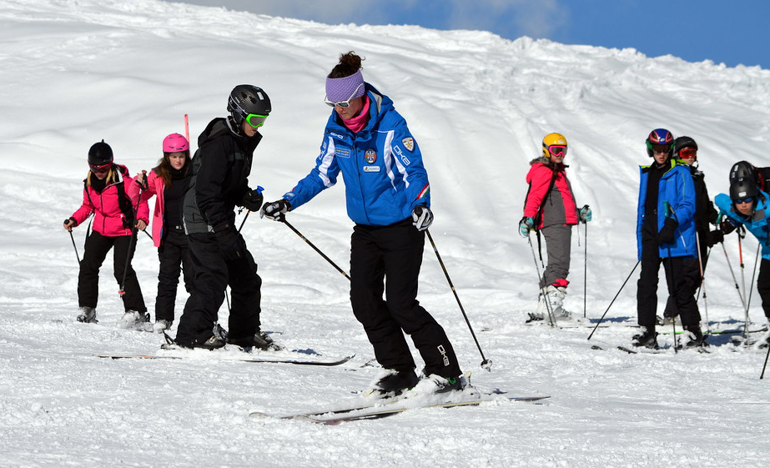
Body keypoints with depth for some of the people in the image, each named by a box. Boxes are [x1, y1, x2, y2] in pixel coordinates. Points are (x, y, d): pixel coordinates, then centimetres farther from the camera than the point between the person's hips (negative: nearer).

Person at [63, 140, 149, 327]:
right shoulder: (89, 184, 1)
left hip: (124, 231, -6)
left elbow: (141, 201, -13)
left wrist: (142, 218, -31)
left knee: (122, 270, -14)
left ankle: (137, 312, -9)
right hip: (100, 231, 6)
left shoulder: (123, 181, -17)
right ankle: (86, 308, 10)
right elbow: (87, 206, 16)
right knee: (88, 266, -1)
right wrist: (74, 220, 1)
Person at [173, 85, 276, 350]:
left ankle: (245, 332, 23)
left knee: (246, 273, 12)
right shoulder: (219, 143, -19)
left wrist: (248, 197, -1)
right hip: (204, 219, -10)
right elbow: (206, 191, -24)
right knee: (214, 274, -18)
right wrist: (223, 231, -27)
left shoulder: (243, 142, 12)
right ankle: (193, 334, -16)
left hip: (223, 219, 10)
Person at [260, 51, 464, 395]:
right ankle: (398, 370, 9)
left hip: (402, 226, -7)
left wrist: (420, 203, -41)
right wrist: (287, 202, 7)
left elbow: (414, 171, -22)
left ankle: (446, 373, -1)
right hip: (365, 229, 7)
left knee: (400, 303, -11)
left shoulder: (390, 125, -17)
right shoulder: (336, 129, 1)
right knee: (364, 301, -2)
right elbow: (323, 174, 13)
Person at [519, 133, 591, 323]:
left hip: (562, 223, 11)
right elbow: (535, 196, -18)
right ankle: (553, 305, -24)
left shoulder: (558, 172, 25)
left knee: (556, 265, 12)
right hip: (555, 224, -11)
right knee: (559, 264, -17)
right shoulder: (544, 171, -6)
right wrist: (528, 218, -29)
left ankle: (543, 309, 15)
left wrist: (579, 214, 31)